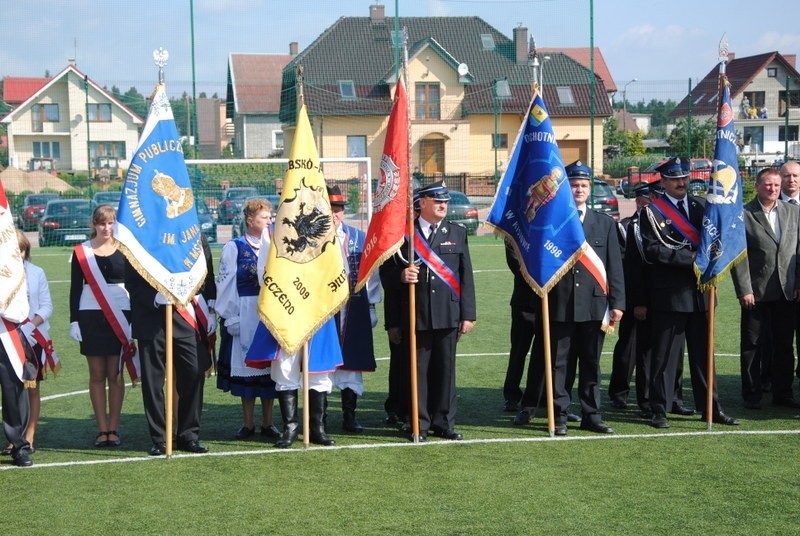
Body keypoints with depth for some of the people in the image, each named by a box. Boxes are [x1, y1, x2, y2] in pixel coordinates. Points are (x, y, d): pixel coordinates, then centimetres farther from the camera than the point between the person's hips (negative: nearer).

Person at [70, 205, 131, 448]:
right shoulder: (81, 252, 5)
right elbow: (75, 288, 6)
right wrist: (74, 320, -1)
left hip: (119, 318, 0)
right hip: (90, 318, 0)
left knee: (115, 374, 1)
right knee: (97, 375, 3)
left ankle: (114, 428, 8)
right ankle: (102, 429, 8)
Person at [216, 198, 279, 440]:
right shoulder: (234, 248, 1)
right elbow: (226, 283, -2)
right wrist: (231, 317, -10)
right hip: (245, 316, -3)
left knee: (270, 364, 4)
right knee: (246, 365, 1)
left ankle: (267, 422, 13)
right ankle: (248, 423, 10)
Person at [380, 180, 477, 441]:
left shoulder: (457, 233, 11)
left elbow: (466, 276, 9)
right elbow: (386, 274, 5)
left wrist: (468, 314, 4)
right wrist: (400, 276, -16)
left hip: (448, 317, 2)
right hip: (414, 318, -2)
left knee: (445, 370, 6)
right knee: (417, 371, 3)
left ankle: (444, 422, 16)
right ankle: (419, 424, 12)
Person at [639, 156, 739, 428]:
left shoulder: (701, 206, 12)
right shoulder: (652, 211, -3)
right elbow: (652, 251, -13)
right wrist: (689, 257, -17)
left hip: (700, 292, 5)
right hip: (669, 294, -5)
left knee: (703, 353, 12)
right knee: (665, 354, 0)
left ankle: (710, 407, 20)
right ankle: (659, 410, 8)